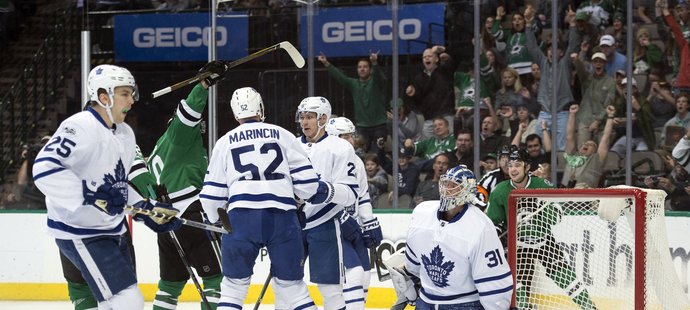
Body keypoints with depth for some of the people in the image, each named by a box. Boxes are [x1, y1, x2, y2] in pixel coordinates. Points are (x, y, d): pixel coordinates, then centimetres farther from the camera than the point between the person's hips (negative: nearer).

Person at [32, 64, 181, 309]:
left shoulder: (126, 135, 11)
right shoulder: (80, 127, -20)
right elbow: (44, 168, -31)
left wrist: (147, 210, 10)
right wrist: (90, 195, -37)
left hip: (112, 231, 10)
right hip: (81, 235, -10)